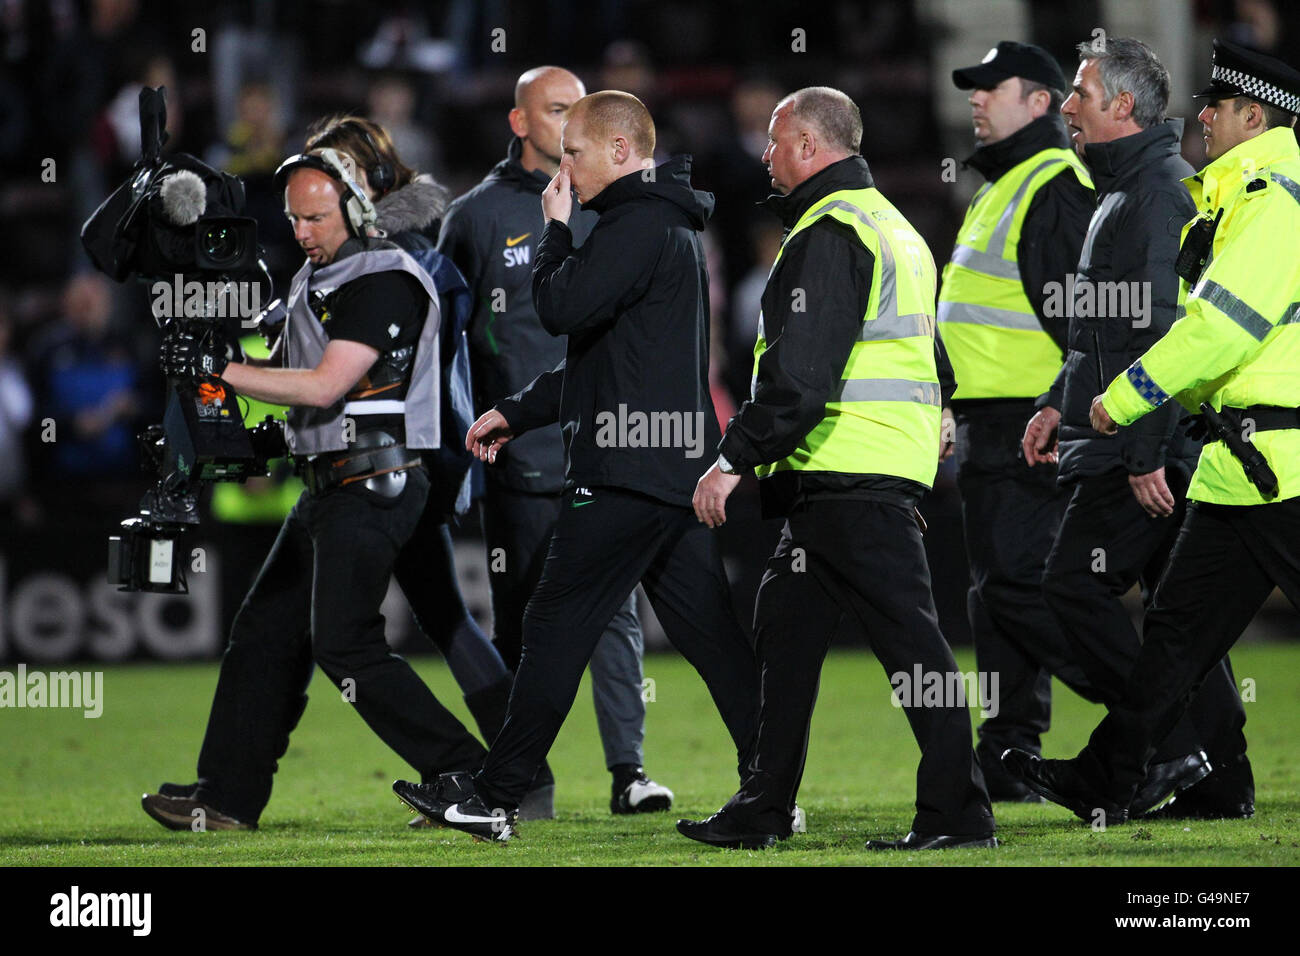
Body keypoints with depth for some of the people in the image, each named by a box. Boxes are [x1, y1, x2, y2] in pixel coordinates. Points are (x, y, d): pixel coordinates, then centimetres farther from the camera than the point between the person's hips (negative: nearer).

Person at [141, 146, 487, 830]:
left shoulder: (386, 282, -14)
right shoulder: (313, 282, 16)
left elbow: (323, 387, -20)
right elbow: (287, 375, 17)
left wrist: (220, 370, -17)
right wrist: (214, 362, -1)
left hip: (371, 489, -10)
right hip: (326, 491, 10)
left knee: (343, 645, -14)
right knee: (266, 633, 10)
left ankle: (467, 776, -12)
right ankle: (227, 799, 16)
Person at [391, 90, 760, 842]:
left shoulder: (637, 227, -12)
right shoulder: (669, 223, 21)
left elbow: (562, 308, -20)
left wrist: (557, 230, -3)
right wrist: (517, 413, 24)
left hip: (628, 473, -10)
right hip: (678, 464, 10)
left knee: (560, 625, -5)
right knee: (709, 629, 8)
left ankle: (495, 797, -1)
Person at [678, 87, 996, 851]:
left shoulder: (828, 234, -12)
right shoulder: (891, 227, 22)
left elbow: (801, 372, -22)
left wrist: (736, 458, -19)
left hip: (851, 480, -11)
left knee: (908, 637, -10)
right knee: (788, 630, 15)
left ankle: (958, 812, -11)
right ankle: (763, 809, 20)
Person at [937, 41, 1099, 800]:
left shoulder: (1054, 188, -13)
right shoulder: (1004, 189, 20)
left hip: (1029, 424, -11)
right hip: (993, 424, 11)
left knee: (1014, 584, -15)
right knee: (1000, 591, 9)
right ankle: (1009, 758, 11)